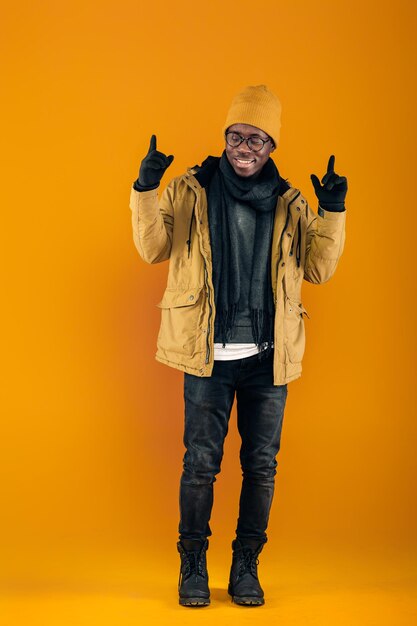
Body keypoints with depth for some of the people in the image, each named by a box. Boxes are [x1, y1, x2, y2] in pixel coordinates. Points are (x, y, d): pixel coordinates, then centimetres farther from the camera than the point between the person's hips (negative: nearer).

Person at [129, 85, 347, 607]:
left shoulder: (289, 203, 7)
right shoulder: (191, 190, 3)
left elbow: (319, 268, 6)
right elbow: (153, 248, -1)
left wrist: (332, 213, -7)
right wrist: (146, 191, -13)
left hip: (268, 358, 2)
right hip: (207, 354, -2)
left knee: (261, 464, 7)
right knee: (201, 461, 2)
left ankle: (246, 566, 22)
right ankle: (193, 565, 17)